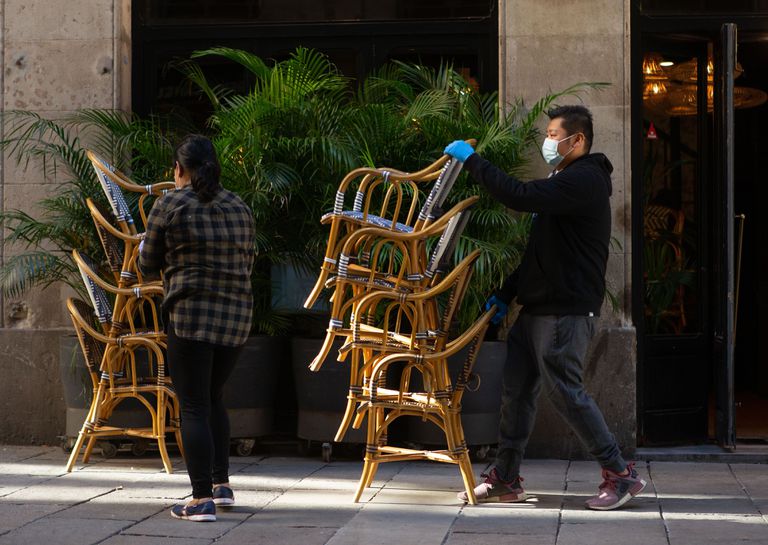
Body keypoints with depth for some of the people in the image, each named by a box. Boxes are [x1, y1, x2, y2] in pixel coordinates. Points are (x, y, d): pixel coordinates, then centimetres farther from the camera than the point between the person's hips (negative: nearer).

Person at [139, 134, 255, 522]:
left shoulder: (169, 206, -5)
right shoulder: (240, 209, 9)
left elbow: (148, 265, 3)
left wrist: (162, 252, 23)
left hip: (191, 315, -5)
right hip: (236, 316, 5)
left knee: (194, 407, -2)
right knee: (213, 398, 21)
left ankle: (202, 500, -6)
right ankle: (222, 485, 24)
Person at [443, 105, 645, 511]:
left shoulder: (583, 180, -13)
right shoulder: (567, 181, 22)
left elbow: (519, 196, -26)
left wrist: (471, 160, -19)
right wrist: (506, 294, 20)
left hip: (566, 310, -10)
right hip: (539, 306, 10)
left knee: (566, 391, -9)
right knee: (516, 388, 8)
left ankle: (620, 475, 0)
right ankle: (505, 479, 14)